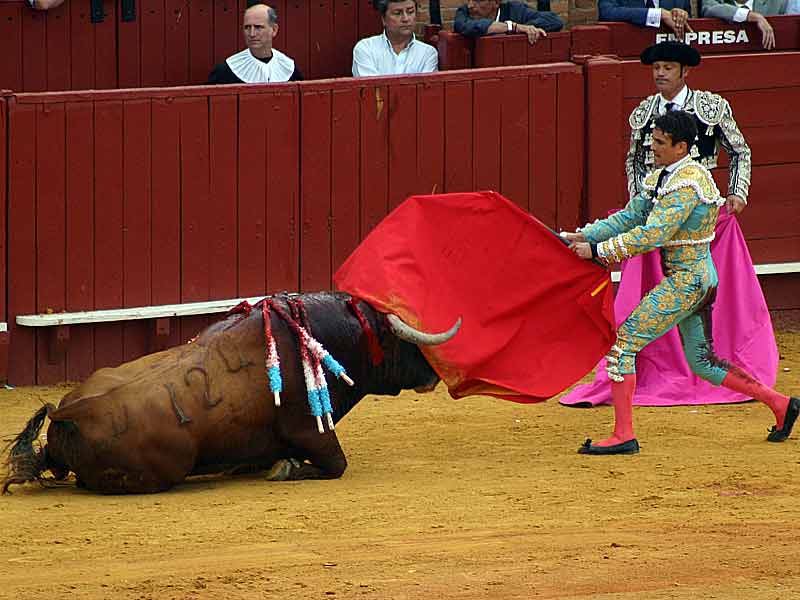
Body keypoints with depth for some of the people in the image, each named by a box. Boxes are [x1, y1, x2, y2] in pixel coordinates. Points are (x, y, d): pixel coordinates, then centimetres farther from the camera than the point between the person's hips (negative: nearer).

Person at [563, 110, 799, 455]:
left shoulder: (688, 183, -19)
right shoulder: (661, 178, 11)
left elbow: (654, 234, -26)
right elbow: (629, 217, 12)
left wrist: (598, 250, -24)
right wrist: (584, 236, 0)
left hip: (688, 280, -10)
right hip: (700, 279, 10)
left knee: (624, 341, -11)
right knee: (702, 362, 19)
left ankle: (623, 436, -12)